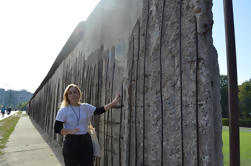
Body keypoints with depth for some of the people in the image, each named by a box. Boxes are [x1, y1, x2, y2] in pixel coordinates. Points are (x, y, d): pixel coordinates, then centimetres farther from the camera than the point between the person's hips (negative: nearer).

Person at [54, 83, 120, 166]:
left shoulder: (86, 107, 5)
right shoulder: (63, 111, -5)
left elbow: (99, 110, 2)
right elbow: (57, 128, -7)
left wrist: (113, 103, -6)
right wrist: (70, 131, -22)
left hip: (86, 141, 3)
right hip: (71, 143, -3)